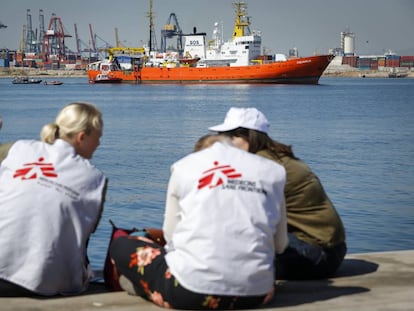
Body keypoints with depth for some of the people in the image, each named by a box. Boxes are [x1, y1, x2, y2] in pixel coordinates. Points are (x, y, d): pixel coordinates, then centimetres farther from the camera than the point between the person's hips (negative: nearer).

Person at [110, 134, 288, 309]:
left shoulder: (186, 166, 11)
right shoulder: (272, 171, 13)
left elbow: (171, 235, 10)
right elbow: (280, 244, 15)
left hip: (191, 290, -1)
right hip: (256, 292, 1)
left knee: (121, 246, 23)